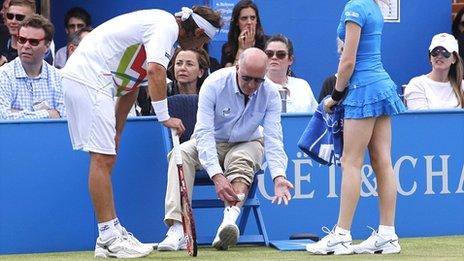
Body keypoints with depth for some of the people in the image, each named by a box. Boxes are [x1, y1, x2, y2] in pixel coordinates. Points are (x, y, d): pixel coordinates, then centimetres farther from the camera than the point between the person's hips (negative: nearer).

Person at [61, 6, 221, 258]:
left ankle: (112, 233, 15)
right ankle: (108, 238, -9)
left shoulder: (160, 26, 21)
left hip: (80, 79, 11)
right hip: (89, 79, -11)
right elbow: (155, 71, -26)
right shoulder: (167, 27, -10)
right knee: (102, 159, -9)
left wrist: (115, 133, 20)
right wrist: (165, 117, -22)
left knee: (106, 158, 12)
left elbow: (131, 88, 23)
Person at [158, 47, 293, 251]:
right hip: (211, 143, -1)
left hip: (246, 144, 1)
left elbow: (273, 138, -22)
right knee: (182, 153, -32)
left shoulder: (270, 93, -16)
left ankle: (230, 218, -58)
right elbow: (204, 133, -30)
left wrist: (278, 176, -41)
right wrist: (216, 176, -43)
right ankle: (177, 230, -43)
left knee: (241, 160, -36)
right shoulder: (214, 84, -23)